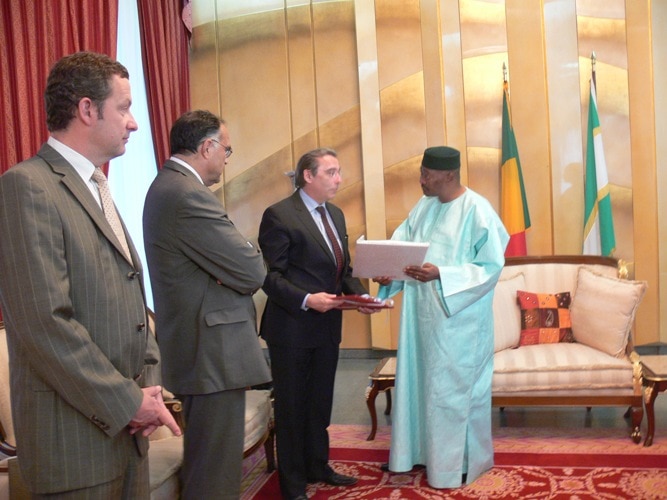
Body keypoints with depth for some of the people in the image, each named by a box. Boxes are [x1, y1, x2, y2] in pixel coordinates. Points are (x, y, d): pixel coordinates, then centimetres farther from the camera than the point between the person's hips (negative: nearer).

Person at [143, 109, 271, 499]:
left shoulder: (168, 185, 13)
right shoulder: (190, 195, -21)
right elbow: (252, 272, -20)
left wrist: (238, 257, -6)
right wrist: (249, 254, 0)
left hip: (194, 345, 11)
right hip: (213, 351, -11)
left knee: (203, 460, 23)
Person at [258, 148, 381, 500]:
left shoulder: (335, 214, 11)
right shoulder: (279, 215, -14)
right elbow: (271, 275, -17)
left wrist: (360, 294, -3)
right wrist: (306, 300, -28)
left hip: (327, 326, 7)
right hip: (292, 328, -7)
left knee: (320, 403, 19)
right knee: (292, 406, 8)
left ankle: (318, 466, 37)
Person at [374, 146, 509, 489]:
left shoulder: (477, 211, -16)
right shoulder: (424, 206, 6)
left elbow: (491, 266, -18)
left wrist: (440, 275, -27)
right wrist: (387, 270, -15)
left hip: (458, 320, -7)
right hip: (422, 314, 7)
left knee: (454, 388, 5)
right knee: (418, 380, 16)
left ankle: (459, 462, 22)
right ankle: (420, 450, 32)